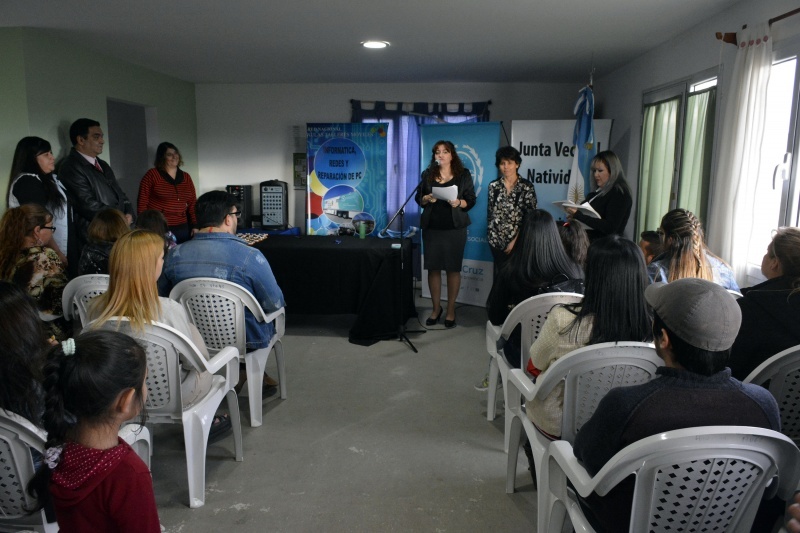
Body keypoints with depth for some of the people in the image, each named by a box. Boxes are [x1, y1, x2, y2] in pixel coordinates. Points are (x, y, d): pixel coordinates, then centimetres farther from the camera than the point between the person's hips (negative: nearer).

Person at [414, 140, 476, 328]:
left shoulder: (463, 174, 2)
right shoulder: (427, 174, 8)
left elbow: (471, 200, 1)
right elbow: (418, 198, 9)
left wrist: (459, 203, -19)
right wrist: (426, 199, -12)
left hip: (455, 228, -2)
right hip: (431, 228, 2)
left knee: (453, 268, 1)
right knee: (433, 268, 3)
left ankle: (451, 310, 13)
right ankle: (436, 308, 18)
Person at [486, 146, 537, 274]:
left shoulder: (527, 187, -6)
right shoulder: (493, 186, 3)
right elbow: (490, 213, 10)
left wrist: (515, 241, -14)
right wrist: (491, 235, 3)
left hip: (518, 241, -3)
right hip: (497, 240, 3)